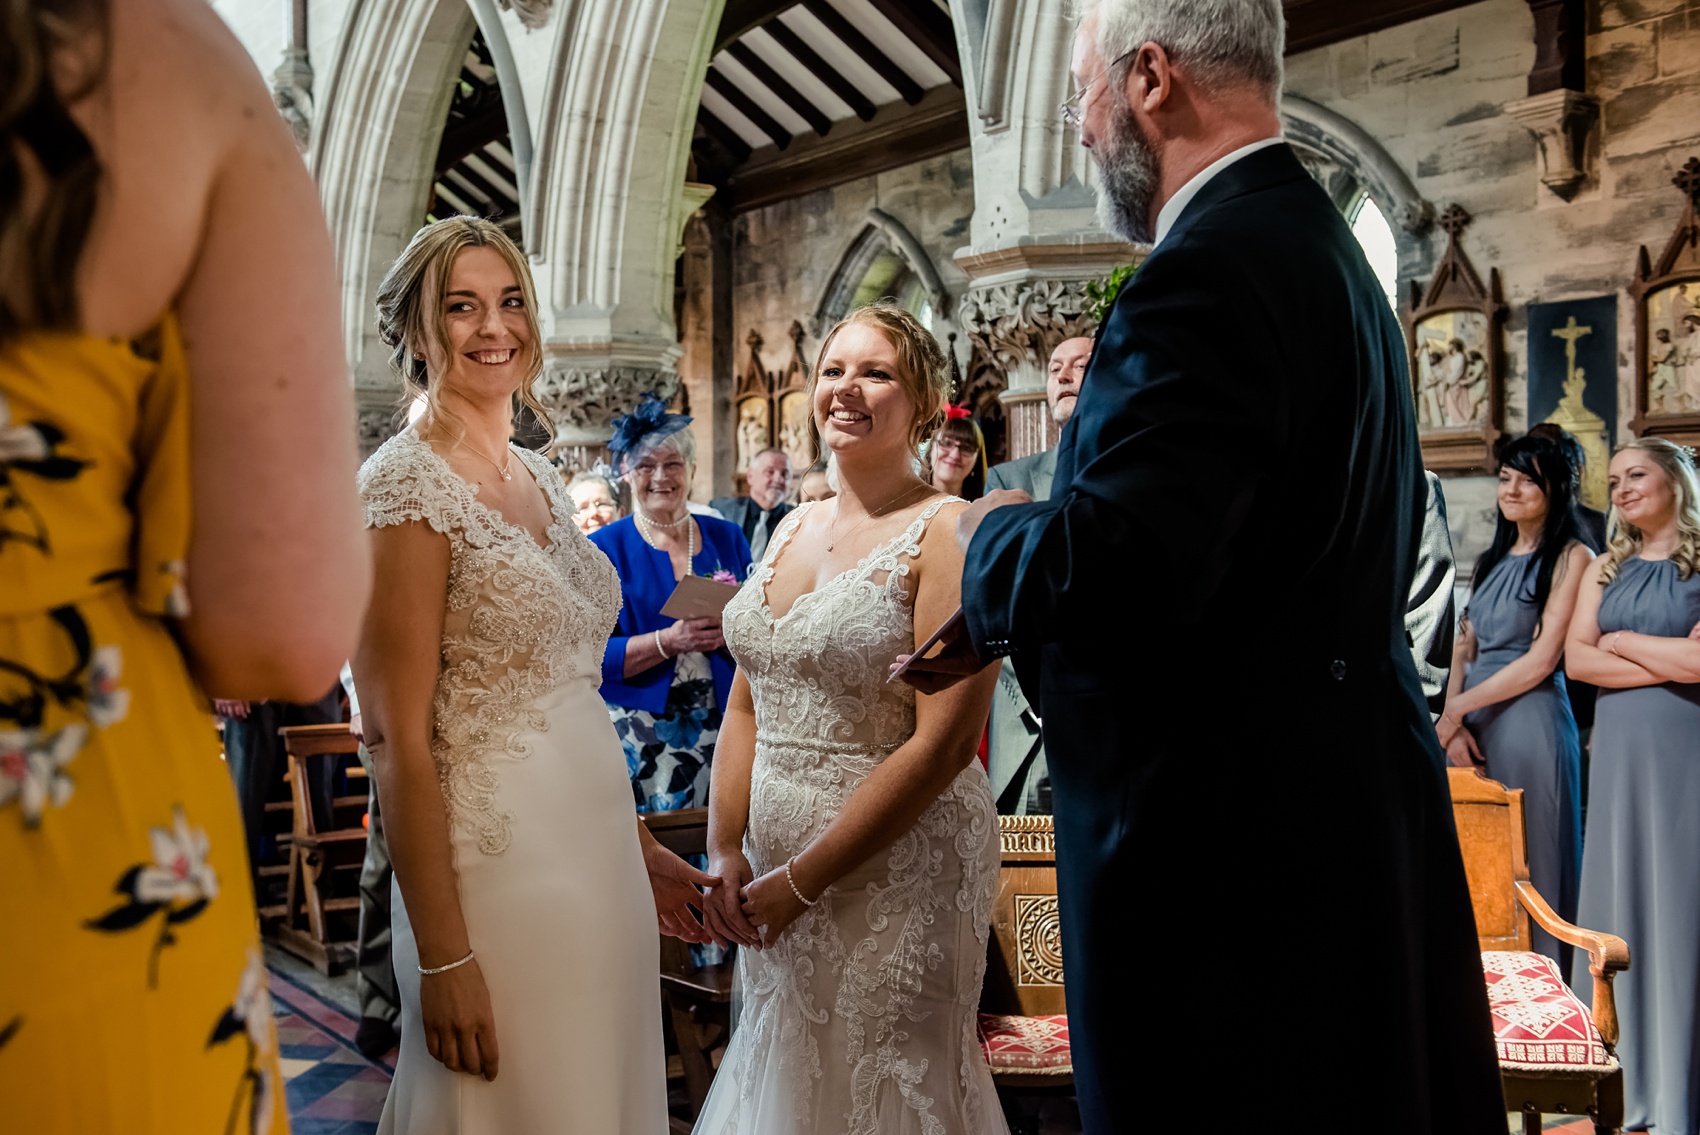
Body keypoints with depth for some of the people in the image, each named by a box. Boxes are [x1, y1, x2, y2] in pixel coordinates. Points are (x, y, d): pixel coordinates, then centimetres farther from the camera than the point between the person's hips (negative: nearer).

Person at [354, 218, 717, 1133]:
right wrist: (442, 955, -18)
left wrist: (637, 844, 16)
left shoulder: (540, 479, 11)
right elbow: (399, 738, -16)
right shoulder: (408, 484, -12)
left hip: (599, 845, 8)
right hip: (498, 873, -7)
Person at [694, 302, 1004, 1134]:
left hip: (895, 869, -6)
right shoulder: (792, 529, 8)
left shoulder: (950, 532, -13)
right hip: (771, 869, 7)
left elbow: (944, 742, -19)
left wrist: (802, 880, -15)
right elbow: (747, 704, 10)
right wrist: (726, 850, -2)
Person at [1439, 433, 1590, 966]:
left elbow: (1540, 662, -12)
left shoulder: (1571, 557, -4)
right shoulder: (1493, 559, 17)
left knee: (1530, 858, -1)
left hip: (1531, 718, -6)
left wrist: (1457, 710, -9)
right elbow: (1465, 647, 12)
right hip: (1473, 725, 7)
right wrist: (1452, 722, -3)